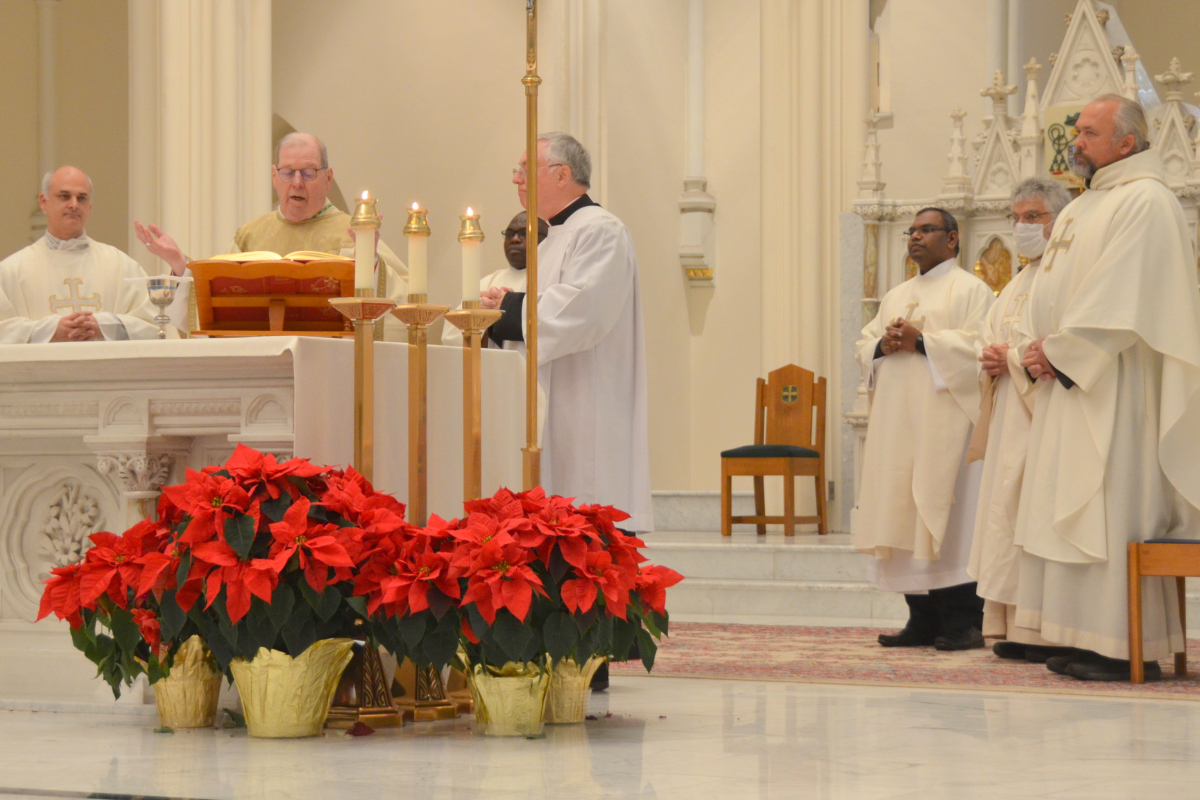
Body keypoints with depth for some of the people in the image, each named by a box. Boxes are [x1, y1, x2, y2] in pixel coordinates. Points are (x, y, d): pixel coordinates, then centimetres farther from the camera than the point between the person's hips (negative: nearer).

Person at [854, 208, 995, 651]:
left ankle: (963, 621, -8)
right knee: (906, 519, 2)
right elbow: (864, 344, 18)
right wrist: (883, 345, -4)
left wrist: (921, 341, -15)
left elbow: (978, 345, -12)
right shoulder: (896, 296, 23)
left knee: (947, 519, -10)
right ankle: (923, 619, 5)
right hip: (898, 426, 7)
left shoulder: (969, 290, 1)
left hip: (944, 423, -7)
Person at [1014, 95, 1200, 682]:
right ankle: (1091, 640, 10)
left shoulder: (1146, 202, -11)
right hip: (1071, 384, 10)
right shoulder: (1082, 208, 20)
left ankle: (1130, 649, -10)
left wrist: (1059, 352, -16)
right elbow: (1050, 292, 19)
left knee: (1115, 512, -11)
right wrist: (1036, 348, 1)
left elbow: (1121, 301, -19)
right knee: (1076, 513, 7)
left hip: (1115, 390, -10)